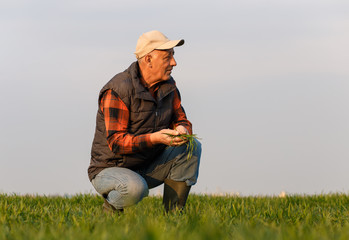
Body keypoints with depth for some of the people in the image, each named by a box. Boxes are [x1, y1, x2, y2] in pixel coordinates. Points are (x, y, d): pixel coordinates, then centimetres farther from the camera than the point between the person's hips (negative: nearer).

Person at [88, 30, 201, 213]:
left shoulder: (167, 85, 2)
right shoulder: (117, 91, -22)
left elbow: (180, 119, 9)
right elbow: (116, 142, -26)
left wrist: (182, 129, -18)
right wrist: (154, 138, -40)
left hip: (148, 167, 8)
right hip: (110, 169, -7)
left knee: (191, 147, -11)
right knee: (134, 188, -40)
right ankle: (111, 209, -4)